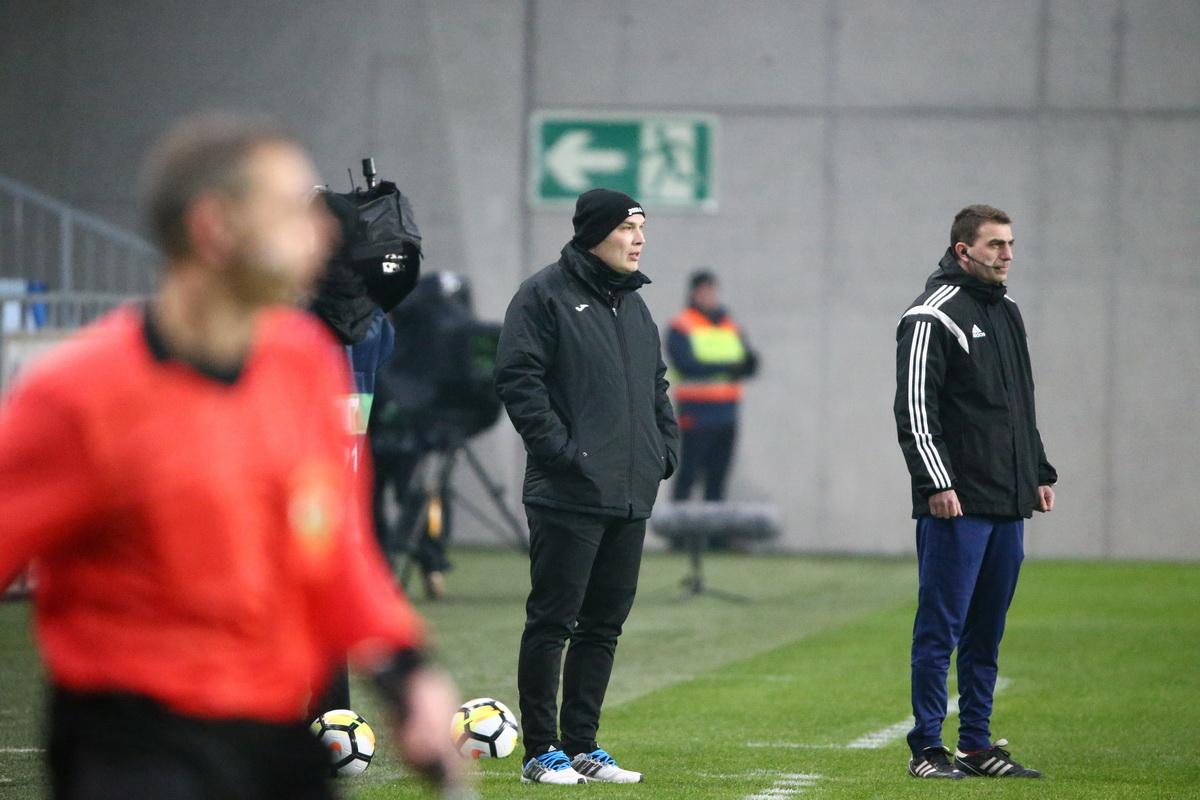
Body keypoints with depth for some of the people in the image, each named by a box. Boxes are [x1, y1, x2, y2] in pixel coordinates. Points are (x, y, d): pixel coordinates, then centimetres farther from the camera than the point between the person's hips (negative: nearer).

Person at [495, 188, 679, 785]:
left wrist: (665, 446, 12)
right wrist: (558, 446, -18)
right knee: (552, 622, -4)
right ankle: (541, 752, 0)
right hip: (568, 495, -8)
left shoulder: (633, 304, 19)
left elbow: (656, 385, 27)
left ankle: (583, 747, 16)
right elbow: (518, 378, -12)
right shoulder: (545, 295, -6)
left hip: (631, 497, 8)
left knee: (605, 625, 10)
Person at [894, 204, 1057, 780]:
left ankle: (977, 744, 16)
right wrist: (936, 483, -19)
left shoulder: (1007, 314, 18)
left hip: (1008, 505, 8)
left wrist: (1039, 473, 20)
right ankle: (926, 748, -1)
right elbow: (914, 408, -13)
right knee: (941, 628, -5)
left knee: (986, 632, 10)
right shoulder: (933, 316, -8)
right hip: (956, 505, -8)